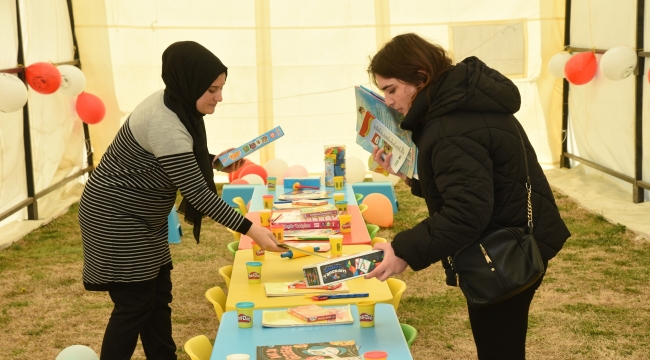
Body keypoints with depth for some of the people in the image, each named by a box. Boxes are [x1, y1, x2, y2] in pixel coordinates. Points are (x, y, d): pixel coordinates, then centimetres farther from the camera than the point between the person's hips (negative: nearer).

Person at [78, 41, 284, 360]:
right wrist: (250, 229, -27)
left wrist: (215, 161, 2)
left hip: (140, 220, 10)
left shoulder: (174, 105, 1)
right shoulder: (165, 125, -29)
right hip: (116, 221, -10)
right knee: (135, 304, -1)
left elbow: (180, 163, 17)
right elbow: (197, 192, -29)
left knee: (159, 296, 13)